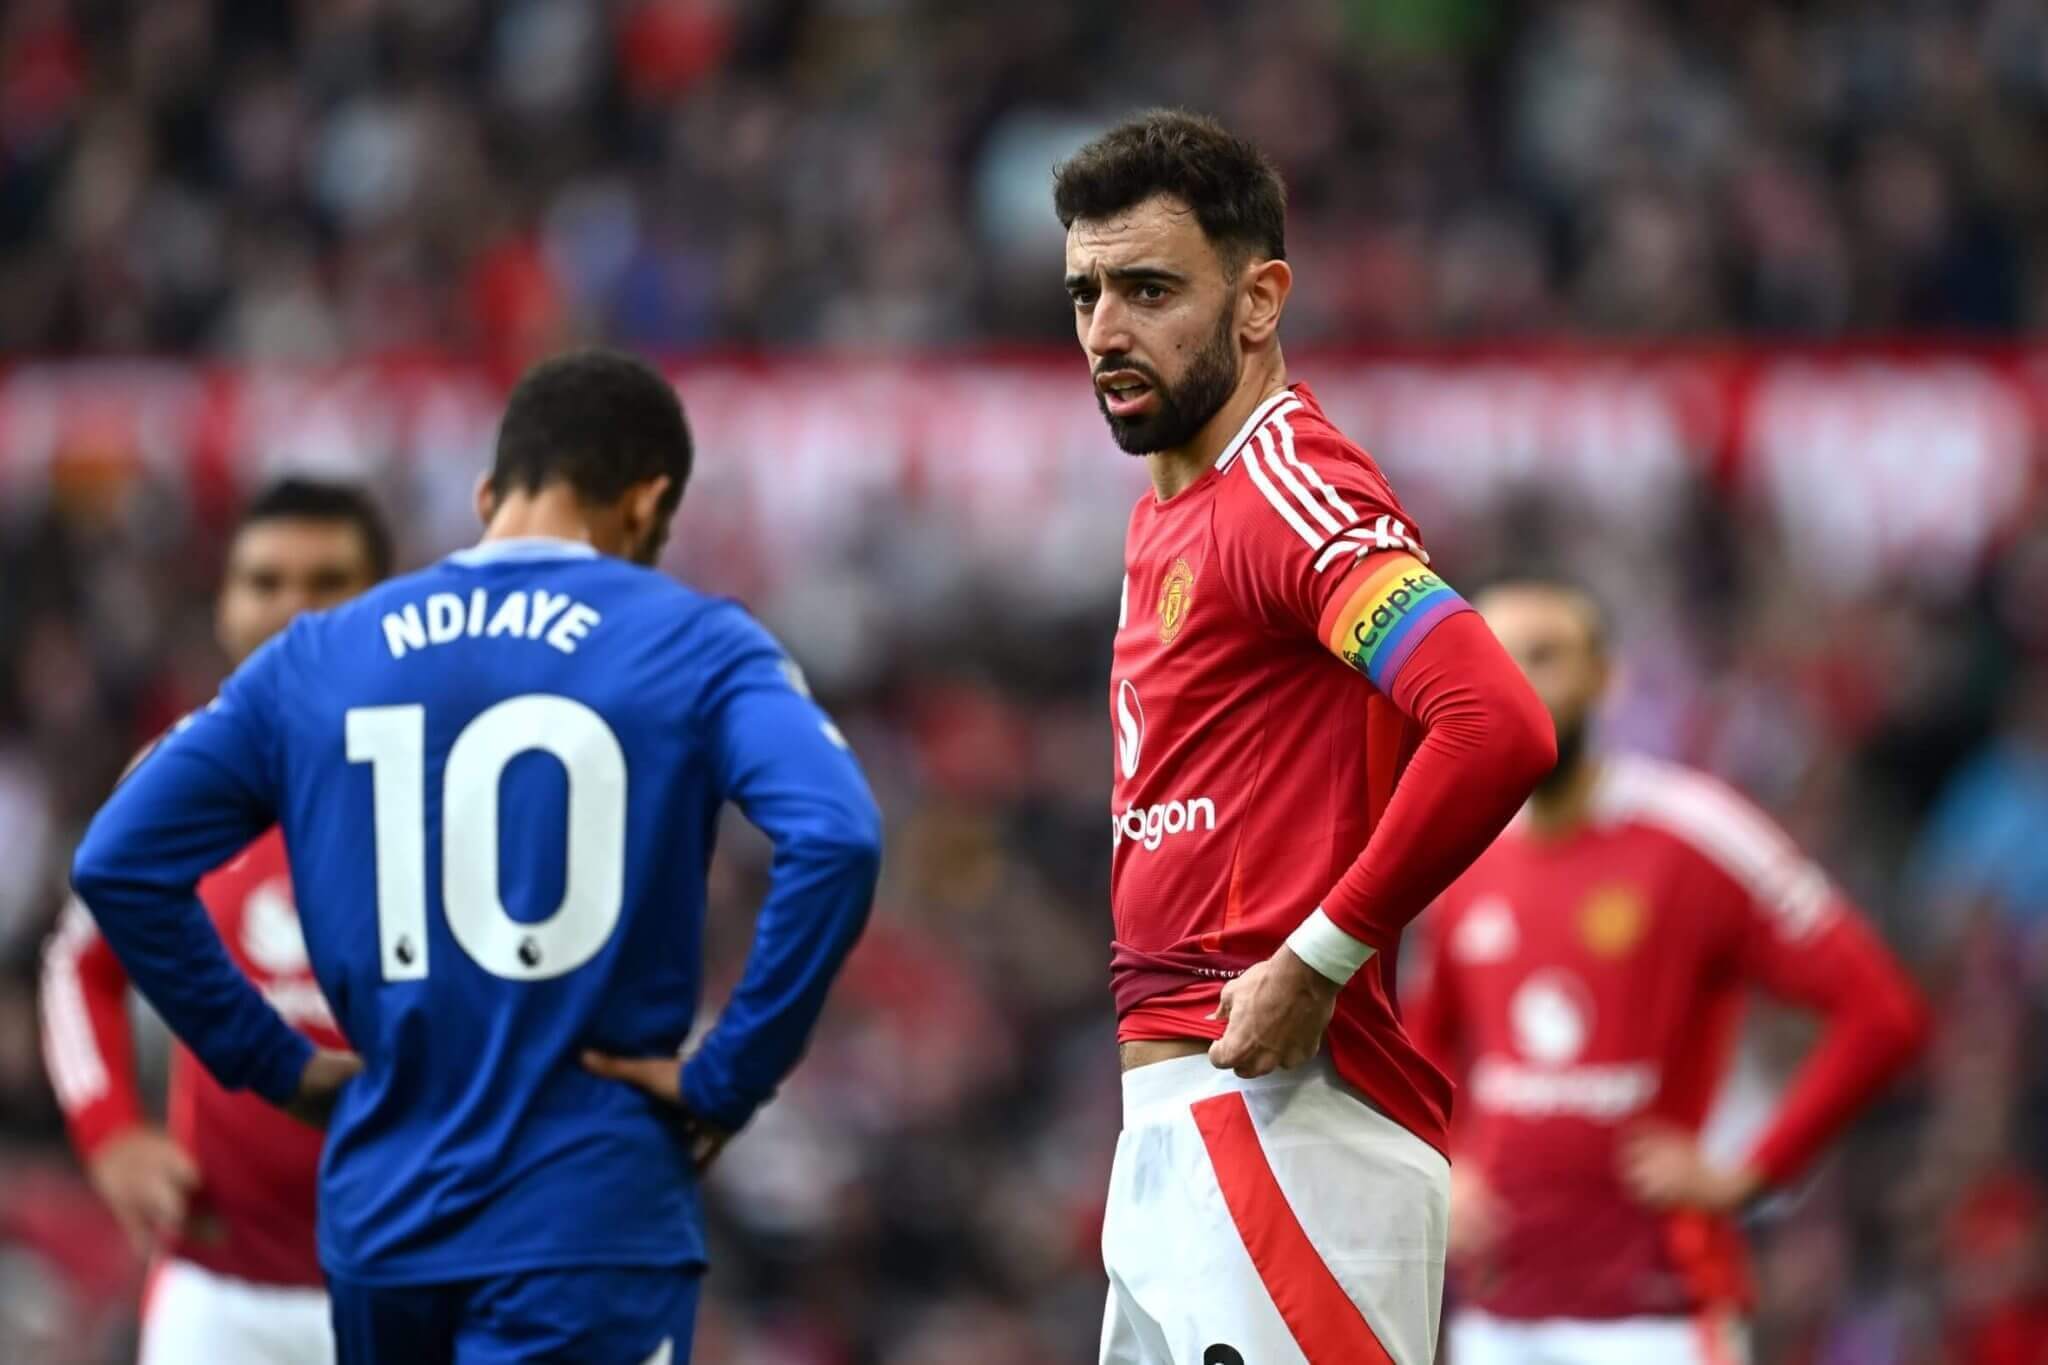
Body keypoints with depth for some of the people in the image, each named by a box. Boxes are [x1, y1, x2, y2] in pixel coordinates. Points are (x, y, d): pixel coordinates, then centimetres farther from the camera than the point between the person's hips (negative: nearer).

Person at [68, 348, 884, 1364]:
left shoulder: (317, 660, 8)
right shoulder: (691, 648, -2)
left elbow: (118, 863, 7)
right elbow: (834, 840, -18)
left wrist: (272, 1062, 10)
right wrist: (728, 1077, -9)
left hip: (379, 1220, 4)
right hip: (590, 1223, -4)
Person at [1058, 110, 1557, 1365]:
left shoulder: (1289, 492, -12)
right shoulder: (1167, 514, 19)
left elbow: (1499, 728, -26)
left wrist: (1317, 961, -20)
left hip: (1284, 1111, -10)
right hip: (1173, 1120, 10)